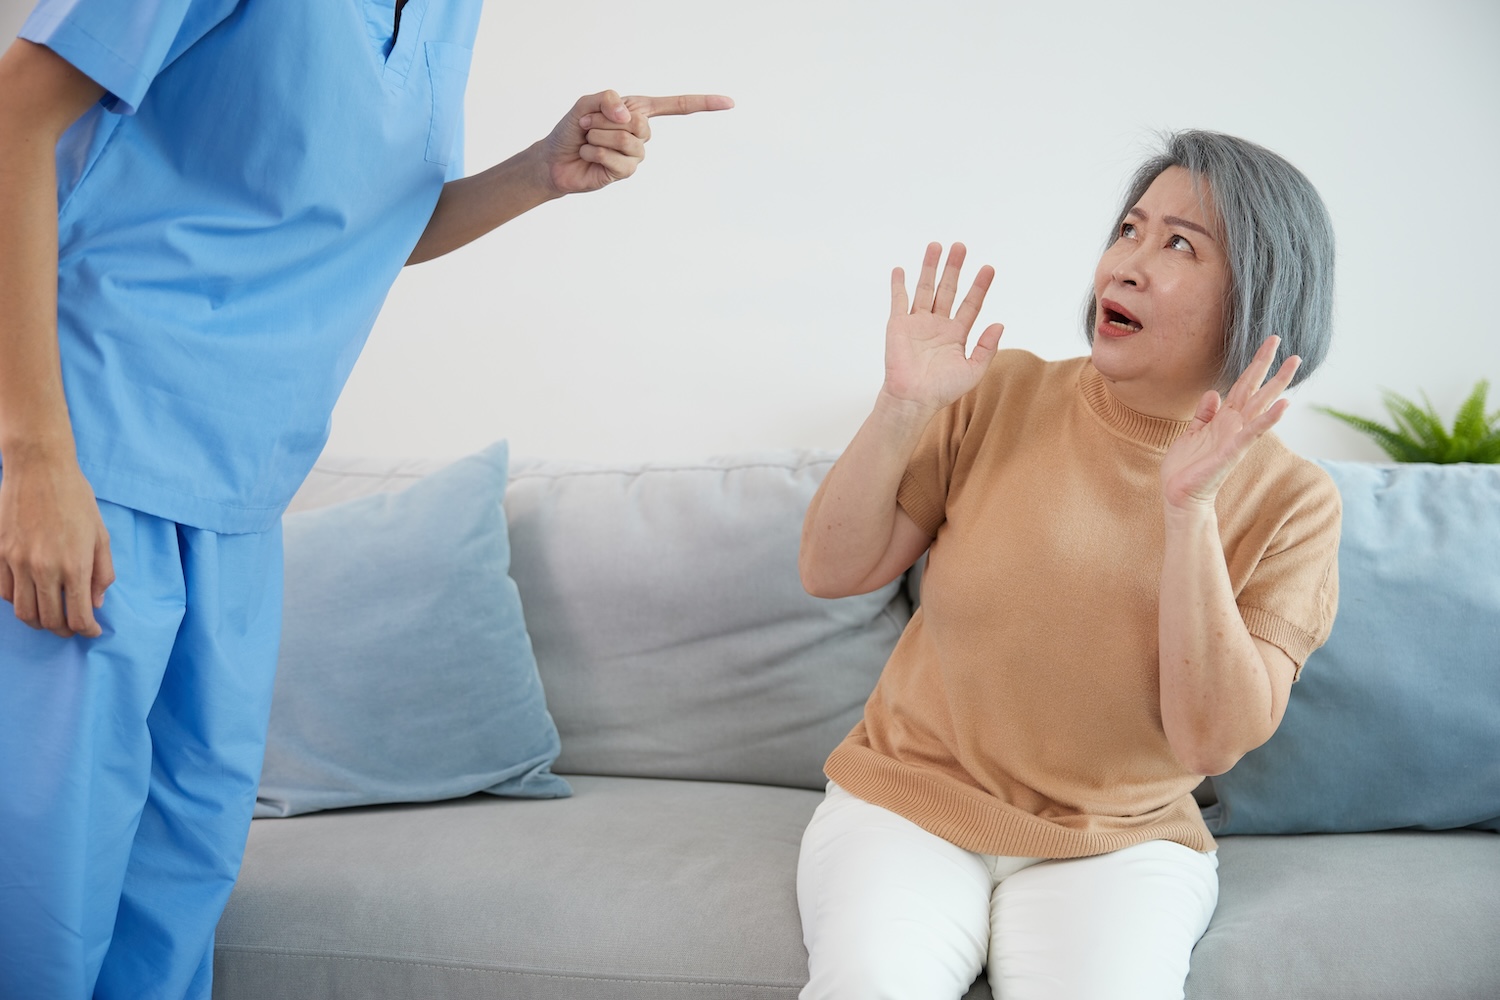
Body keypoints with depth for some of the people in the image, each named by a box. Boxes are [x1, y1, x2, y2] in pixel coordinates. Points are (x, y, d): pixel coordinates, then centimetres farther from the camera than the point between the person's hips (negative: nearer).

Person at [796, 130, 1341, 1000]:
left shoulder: (1291, 502, -5)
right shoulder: (1002, 397, -2)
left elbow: (1212, 743, -15)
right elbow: (832, 571, -1)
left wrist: (1189, 509, -23)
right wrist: (903, 408, -16)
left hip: (1120, 841, 0)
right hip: (909, 802, 0)